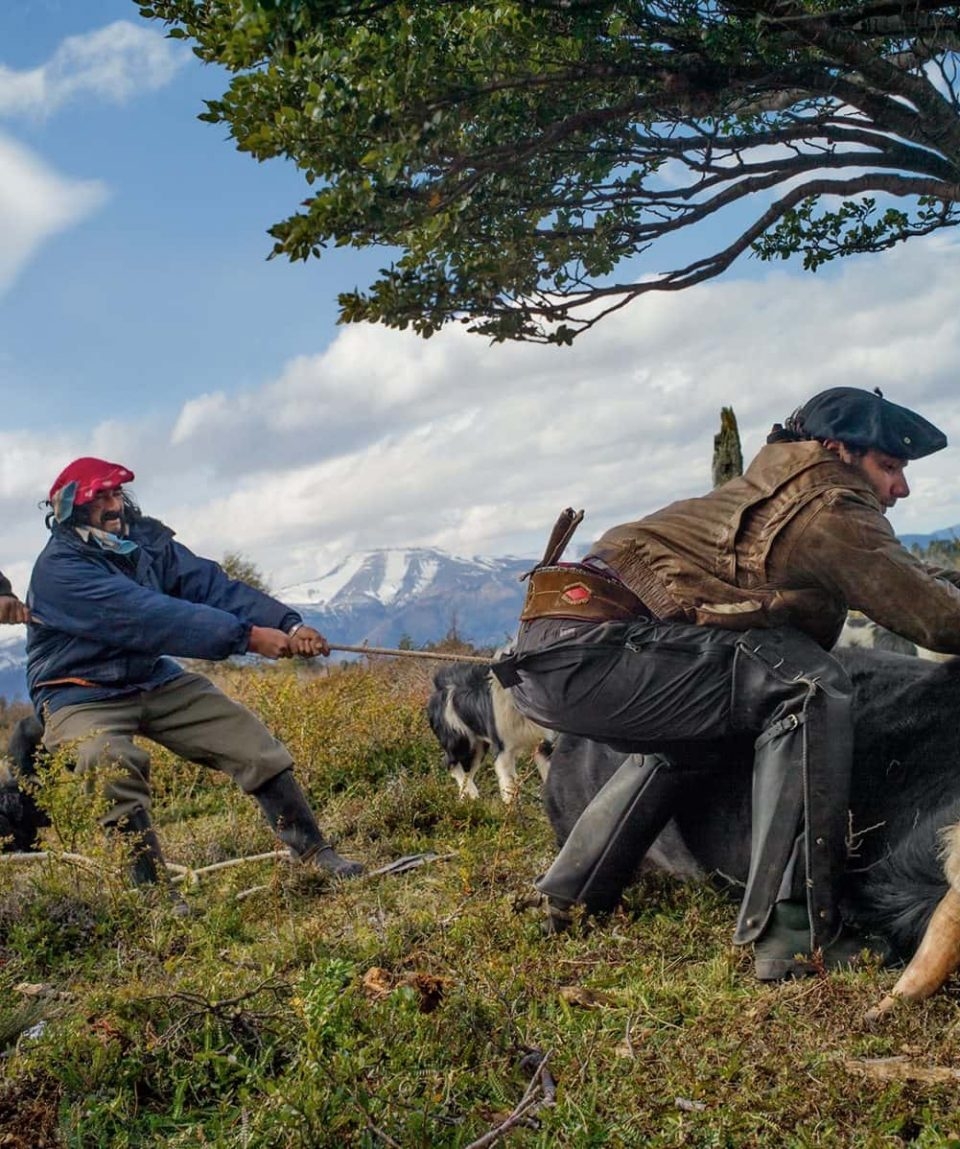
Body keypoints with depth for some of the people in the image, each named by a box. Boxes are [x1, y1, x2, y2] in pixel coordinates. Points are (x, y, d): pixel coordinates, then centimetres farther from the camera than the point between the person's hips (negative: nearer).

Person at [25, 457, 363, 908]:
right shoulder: (58, 569, -23)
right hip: (82, 697, -6)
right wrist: (247, 636, -36)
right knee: (113, 770, -34)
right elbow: (149, 618, -32)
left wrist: (288, 624, -30)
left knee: (252, 741, -1)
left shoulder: (145, 540, -3)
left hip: (154, 680, 6)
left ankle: (315, 853, 11)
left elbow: (212, 584, -15)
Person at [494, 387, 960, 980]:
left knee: (689, 729, 34)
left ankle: (573, 893, 38)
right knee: (807, 686, -15)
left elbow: (908, 573, 32)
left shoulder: (773, 490, 23)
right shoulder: (831, 508, -4)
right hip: (585, 653, -10)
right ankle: (796, 932, -16)